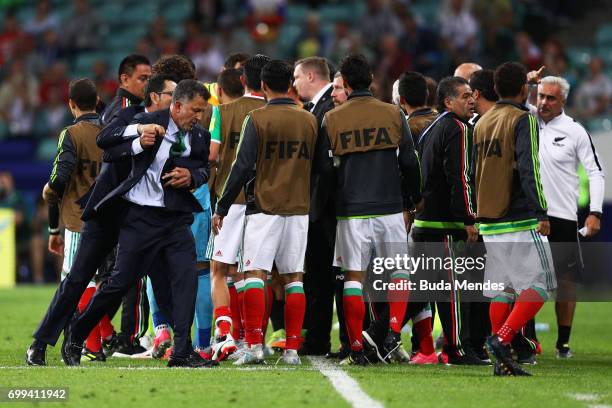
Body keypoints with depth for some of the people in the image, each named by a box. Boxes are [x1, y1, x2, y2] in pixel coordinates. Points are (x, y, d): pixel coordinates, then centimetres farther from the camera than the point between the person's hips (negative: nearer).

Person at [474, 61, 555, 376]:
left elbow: (474, 171, 16)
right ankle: (502, 339, -18)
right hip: (520, 220, -7)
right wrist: (541, 213, -17)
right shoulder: (522, 120, -8)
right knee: (539, 283, -3)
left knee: (501, 289, 9)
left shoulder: (482, 123, 14)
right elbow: (528, 170, -17)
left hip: (490, 222, 7)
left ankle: (501, 362, 6)